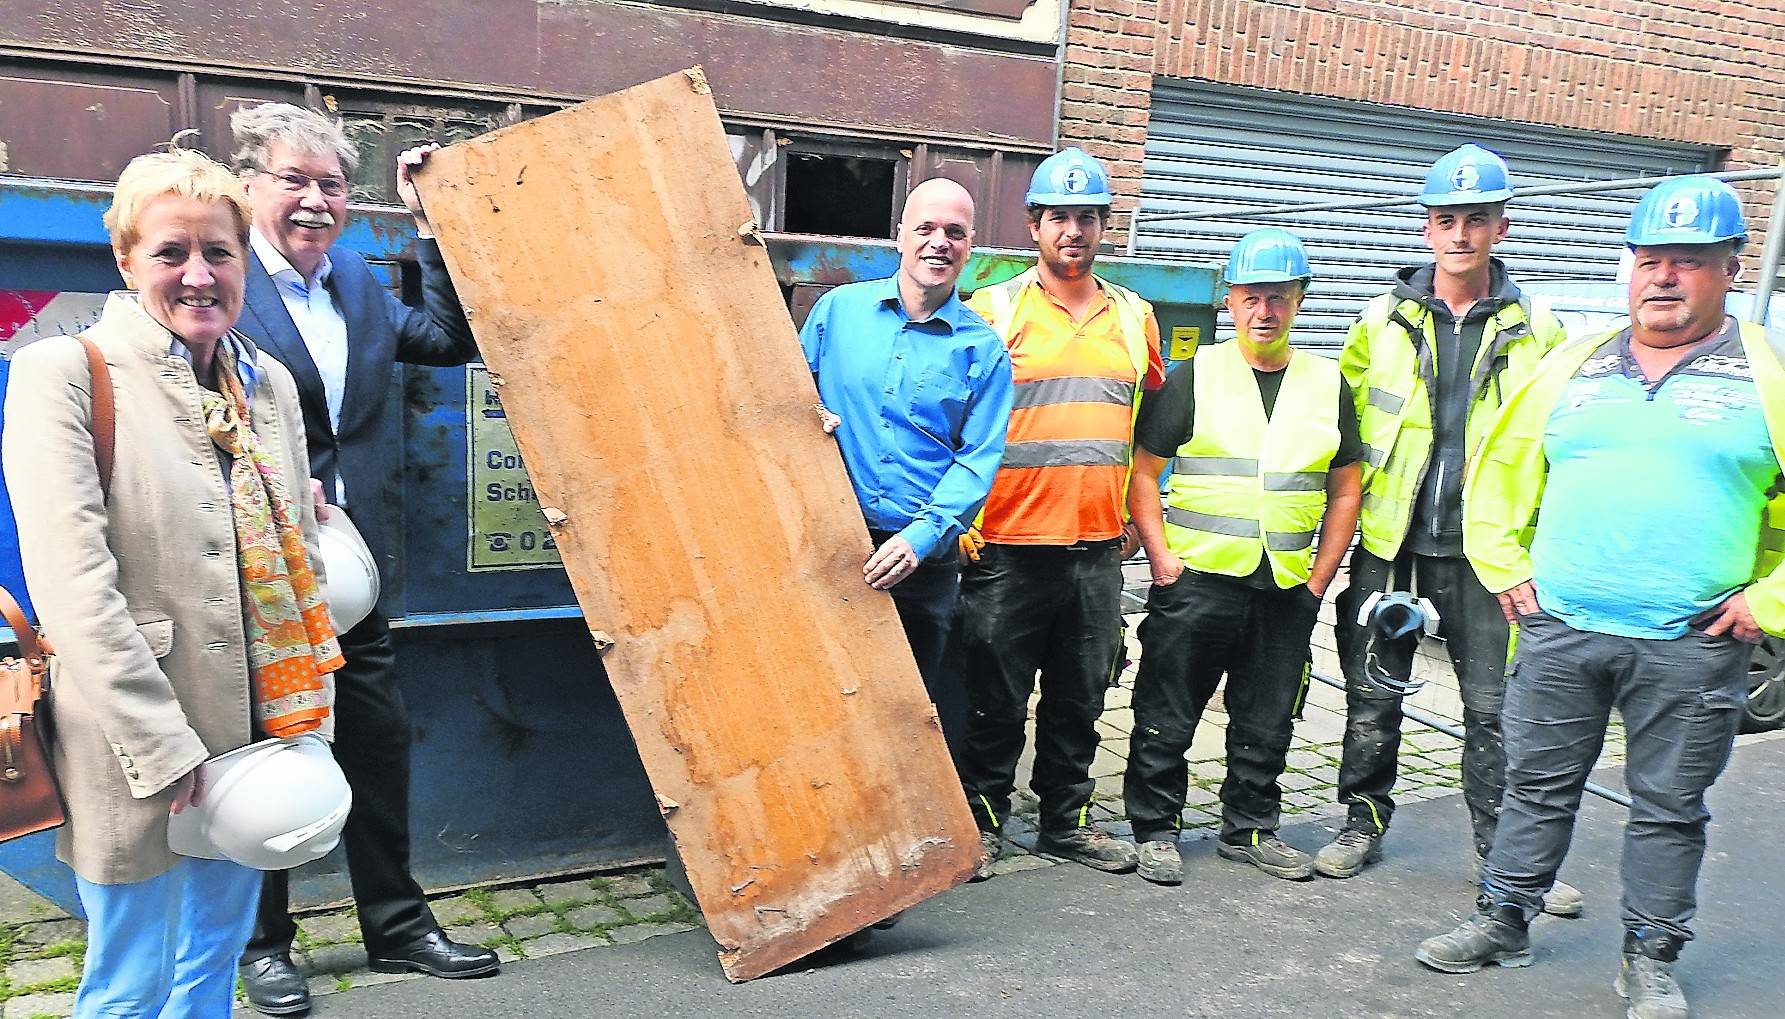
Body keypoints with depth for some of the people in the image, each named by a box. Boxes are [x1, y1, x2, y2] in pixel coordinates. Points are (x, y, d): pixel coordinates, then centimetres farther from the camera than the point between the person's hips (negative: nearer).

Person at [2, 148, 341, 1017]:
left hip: (256, 730, 6)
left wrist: (305, 718, 8)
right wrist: (161, 745, -19)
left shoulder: (269, 383, 8)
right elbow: (73, 580, -17)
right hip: (133, 747, -5)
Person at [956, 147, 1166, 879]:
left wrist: (1134, 515, 15)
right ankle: (982, 820, 21)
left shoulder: (1135, 317, 11)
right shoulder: (992, 309, -2)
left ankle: (1066, 819, 29)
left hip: (1098, 549, 4)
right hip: (1008, 546, -4)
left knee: (1080, 696, 14)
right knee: (995, 697, 5)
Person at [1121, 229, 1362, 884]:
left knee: (1268, 722, 13)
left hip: (1287, 587, 3)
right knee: (1166, 718, 3)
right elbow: (1143, 472, 0)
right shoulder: (1194, 377, 2)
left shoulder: (1328, 383, 11)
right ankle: (1155, 831, 17)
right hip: (1195, 580, -3)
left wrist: (1319, 578, 6)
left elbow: (1345, 491, 14)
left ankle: (1250, 829, 30)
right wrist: (1161, 558, -9)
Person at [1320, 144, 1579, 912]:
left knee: (1495, 703, 6)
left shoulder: (1536, 331, 3)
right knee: (1373, 693, 9)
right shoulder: (1383, 319, 4)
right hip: (1387, 537, 0)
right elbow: (1343, 421, 7)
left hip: (1484, 544, 0)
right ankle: (1363, 820, 26)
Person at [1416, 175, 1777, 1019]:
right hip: (1560, 630, 2)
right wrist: (1504, 568, 9)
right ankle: (1504, 920, 26)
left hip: (1692, 647, -2)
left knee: (1669, 807, 10)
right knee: (1538, 784, 12)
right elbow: (1500, 467, 16)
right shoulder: (1573, 366, 8)